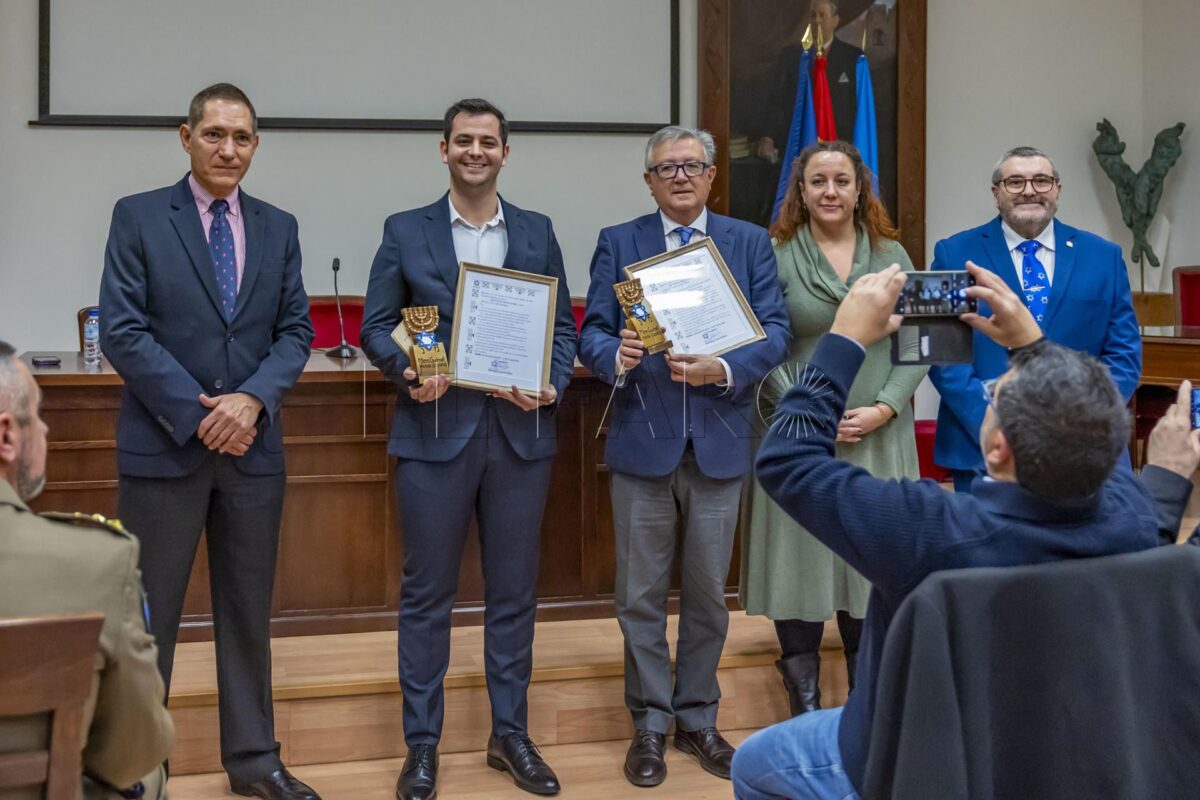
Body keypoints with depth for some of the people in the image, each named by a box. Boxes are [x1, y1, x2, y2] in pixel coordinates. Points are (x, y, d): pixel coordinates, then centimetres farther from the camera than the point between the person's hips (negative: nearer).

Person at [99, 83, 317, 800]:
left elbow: (296, 331, 6)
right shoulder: (138, 217, -1)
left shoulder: (278, 227, 9)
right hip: (163, 445, -3)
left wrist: (253, 399, -12)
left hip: (253, 446, 4)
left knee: (249, 613, 12)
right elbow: (123, 331, -8)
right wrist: (197, 414, -14)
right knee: (147, 616, 4)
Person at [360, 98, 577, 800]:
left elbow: (563, 325, 9)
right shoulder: (405, 232, 5)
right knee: (427, 594, 4)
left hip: (520, 433, 2)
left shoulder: (538, 233, 10)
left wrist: (552, 386, -9)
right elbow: (376, 326, 4)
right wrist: (407, 368, -16)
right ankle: (422, 743, 17)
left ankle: (512, 734, 23)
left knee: (514, 592, 9)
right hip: (435, 432, -1)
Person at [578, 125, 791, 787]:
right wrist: (615, 355, -22)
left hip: (718, 442, 1)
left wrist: (723, 370, -19)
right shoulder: (617, 242, 6)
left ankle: (697, 718, 26)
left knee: (707, 594, 10)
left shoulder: (750, 243, 7)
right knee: (640, 595, 6)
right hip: (642, 440, 0)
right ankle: (650, 724, 20)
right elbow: (592, 333, 1)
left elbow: (775, 331, -1)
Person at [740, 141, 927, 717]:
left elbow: (915, 345, 5)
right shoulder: (775, 257, -1)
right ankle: (804, 707, 15)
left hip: (879, 440, 3)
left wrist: (884, 409, -10)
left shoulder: (893, 256, 8)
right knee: (801, 560, 2)